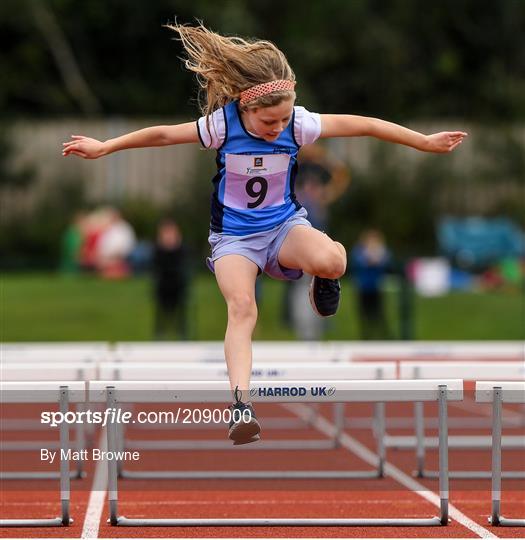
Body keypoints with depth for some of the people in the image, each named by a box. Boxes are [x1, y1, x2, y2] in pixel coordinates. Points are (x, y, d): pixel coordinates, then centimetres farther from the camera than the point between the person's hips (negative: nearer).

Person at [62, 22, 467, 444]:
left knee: (330, 261, -34)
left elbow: (363, 125, -8)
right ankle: (241, 405, -37)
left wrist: (426, 142, -3)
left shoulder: (298, 123, -16)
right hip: (234, 236, -1)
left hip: (284, 225, 1)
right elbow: (162, 134, -6)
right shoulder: (222, 124, -18)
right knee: (242, 307, -30)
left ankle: (323, 278, 4)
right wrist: (104, 148, 0)